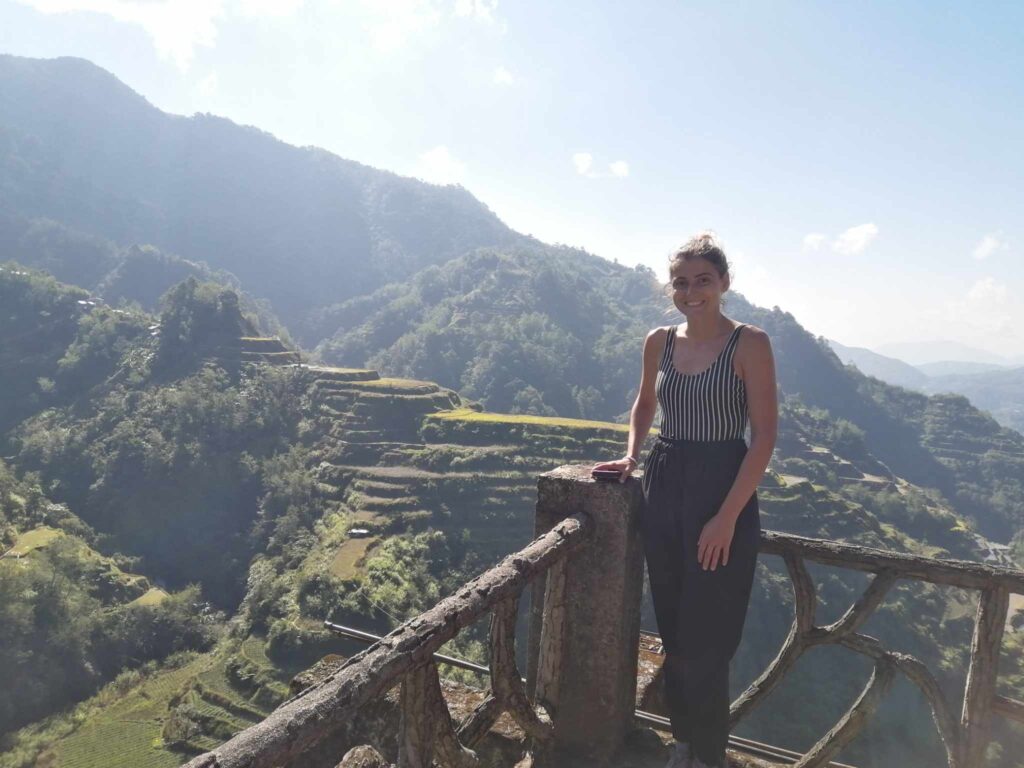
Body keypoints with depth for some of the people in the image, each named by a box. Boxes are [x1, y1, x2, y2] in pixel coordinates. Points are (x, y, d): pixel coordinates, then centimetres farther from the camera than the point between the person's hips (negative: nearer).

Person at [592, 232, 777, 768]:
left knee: (706, 642, 3)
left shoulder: (749, 344, -10)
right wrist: (632, 454, 8)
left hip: (723, 494, -5)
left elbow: (764, 436, -13)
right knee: (672, 633, 15)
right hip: (663, 488, 5)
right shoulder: (659, 342, 5)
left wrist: (727, 516, -18)